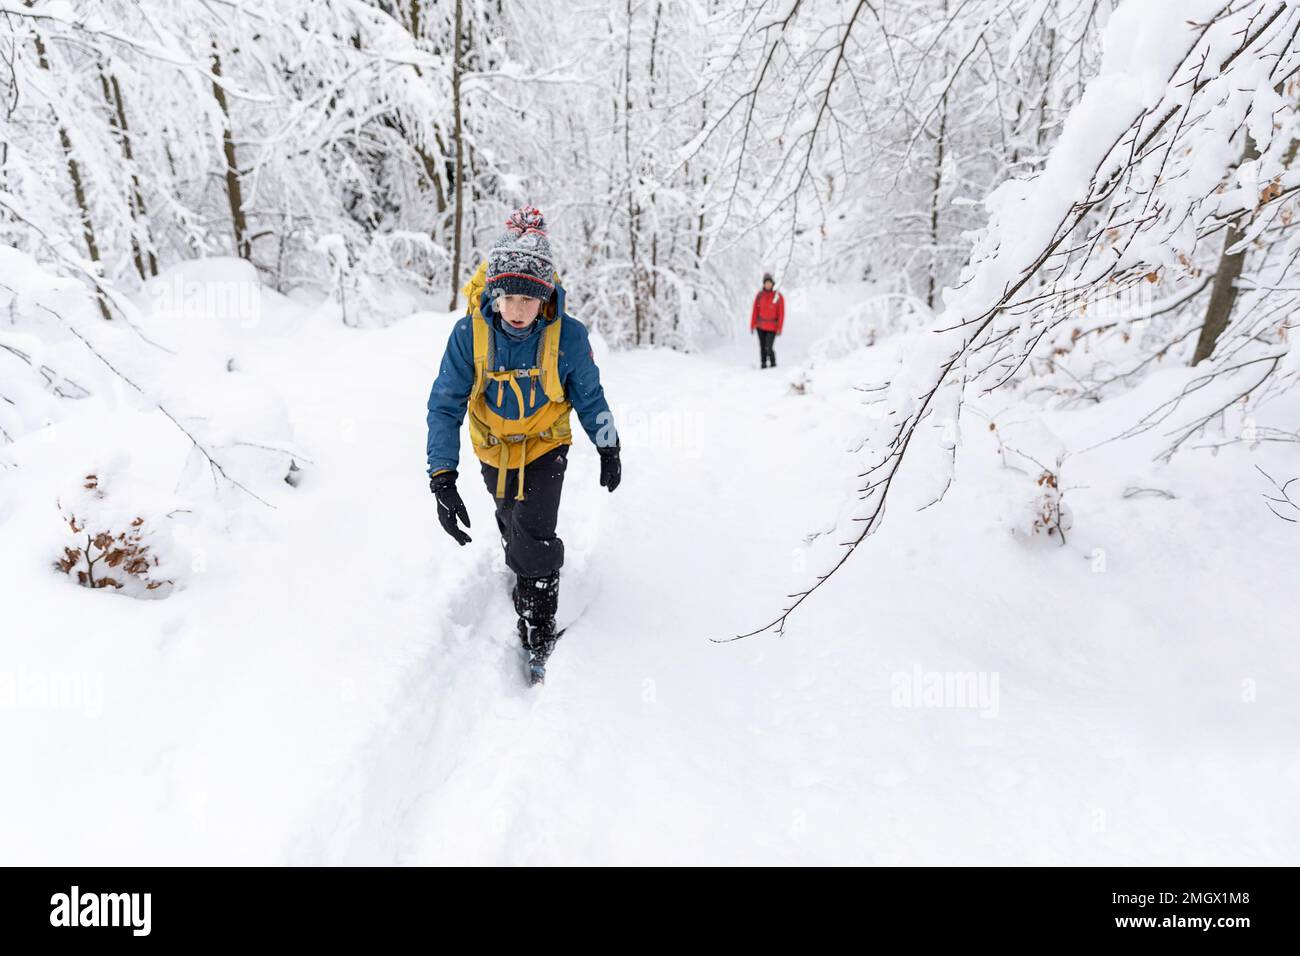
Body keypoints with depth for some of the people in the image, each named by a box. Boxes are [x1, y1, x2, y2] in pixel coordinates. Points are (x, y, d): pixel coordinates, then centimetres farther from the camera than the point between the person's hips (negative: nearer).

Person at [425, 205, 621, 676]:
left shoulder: (567, 335, -24)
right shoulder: (469, 333, -25)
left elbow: (589, 395, -7)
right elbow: (445, 405, -20)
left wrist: (608, 450, 1)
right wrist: (442, 477, -28)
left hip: (546, 444, -2)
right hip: (493, 446, 2)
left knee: (533, 532, -14)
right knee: (511, 523, 23)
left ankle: (538, 621, 8)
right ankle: (525, 572, 56)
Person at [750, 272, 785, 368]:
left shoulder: (778, 297, -8)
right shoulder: (759, 295, 0)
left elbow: (781, 314, -6)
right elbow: (755, 311, 3)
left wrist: (779, 328, -10)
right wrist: (752, 325, 0)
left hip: (772, 327, -3)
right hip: (761, 326, 3)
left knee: (768, 348, -10)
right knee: (762, 347, 8)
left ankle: (773, 363, 13)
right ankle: (763, 364, 22)